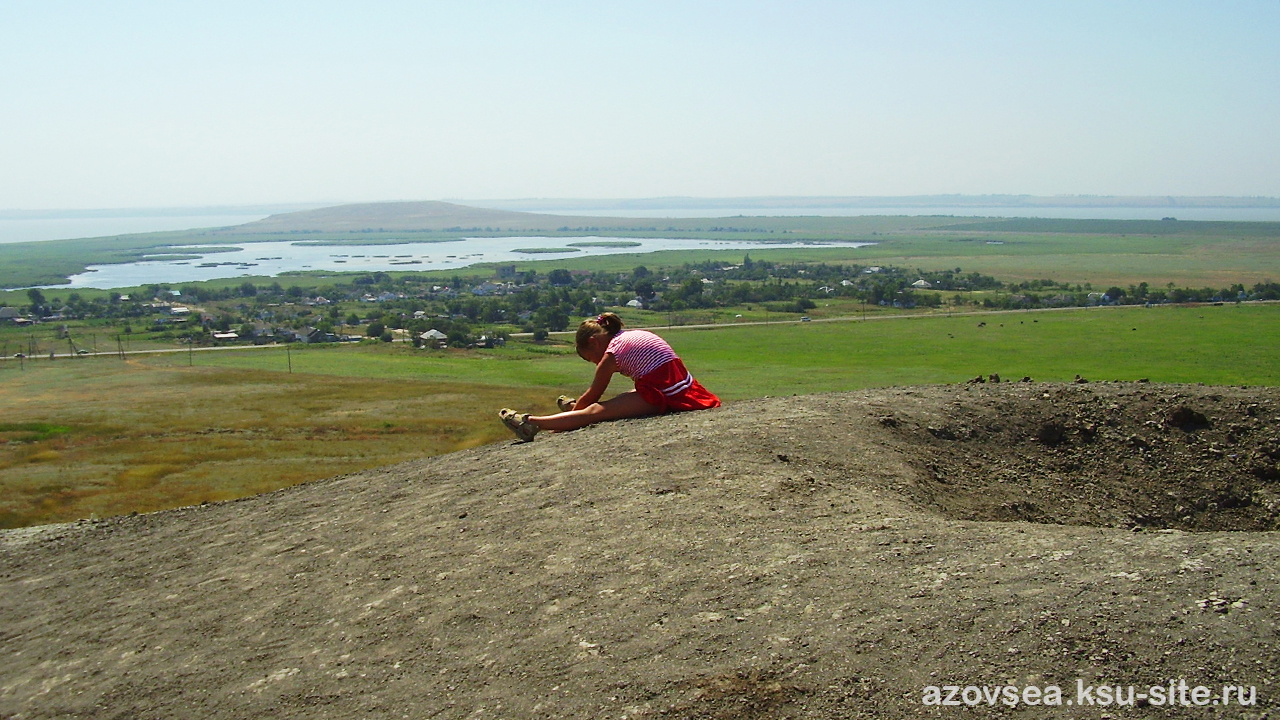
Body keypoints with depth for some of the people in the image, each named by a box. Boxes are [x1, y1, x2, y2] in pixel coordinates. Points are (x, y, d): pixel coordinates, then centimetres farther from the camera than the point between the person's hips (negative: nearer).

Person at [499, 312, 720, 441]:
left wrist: (575, 410, 19)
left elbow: (592, 394, 4)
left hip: (659, 397, -8)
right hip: (681, 391, 8)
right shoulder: (634, 335, 19)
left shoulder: (612, 352, -5)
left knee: (594, 411, -10)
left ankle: (532, 423, -11)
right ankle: (575, 408, 48)